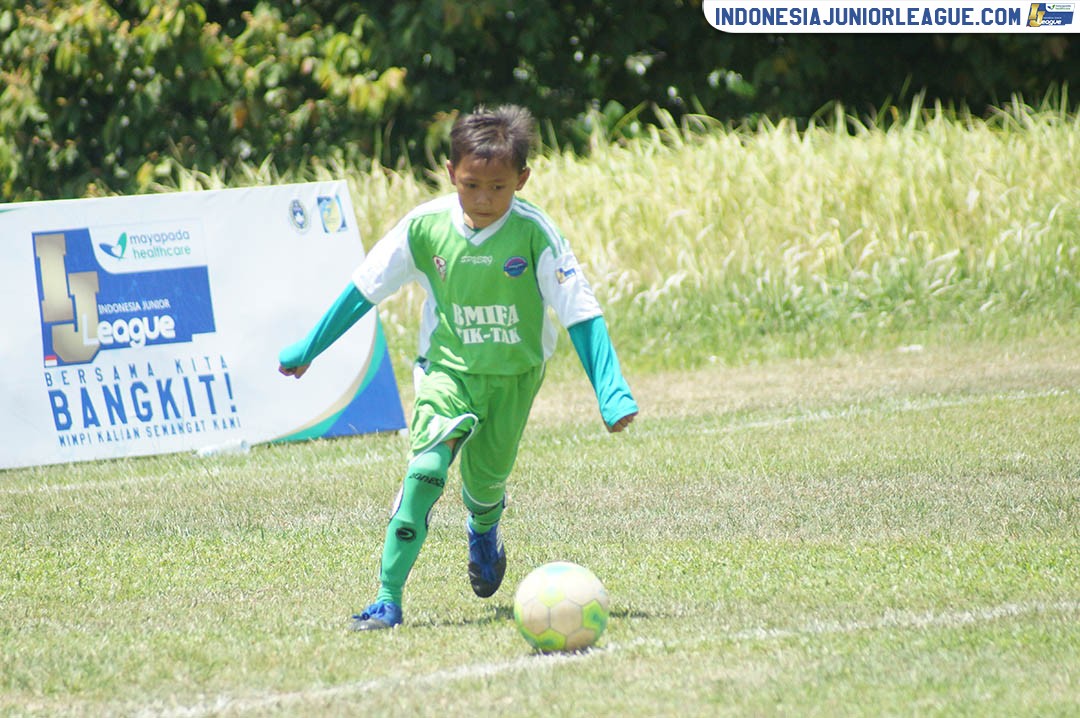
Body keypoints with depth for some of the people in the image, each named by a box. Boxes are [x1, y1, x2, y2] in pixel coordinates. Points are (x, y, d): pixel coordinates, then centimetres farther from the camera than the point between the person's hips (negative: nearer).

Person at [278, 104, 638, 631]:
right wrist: (308, 349, 5)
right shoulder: (426, 226, -14)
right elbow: (364, 288, -2)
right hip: (447, 369, 0)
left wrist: (611, 392, -22)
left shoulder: (535, 235, -19)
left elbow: (580, 313, -16)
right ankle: (387, 600, -20)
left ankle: (483, 529, 49)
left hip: (514, 374, 0)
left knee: (485, 479, 8)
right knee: (426, 468, -21)